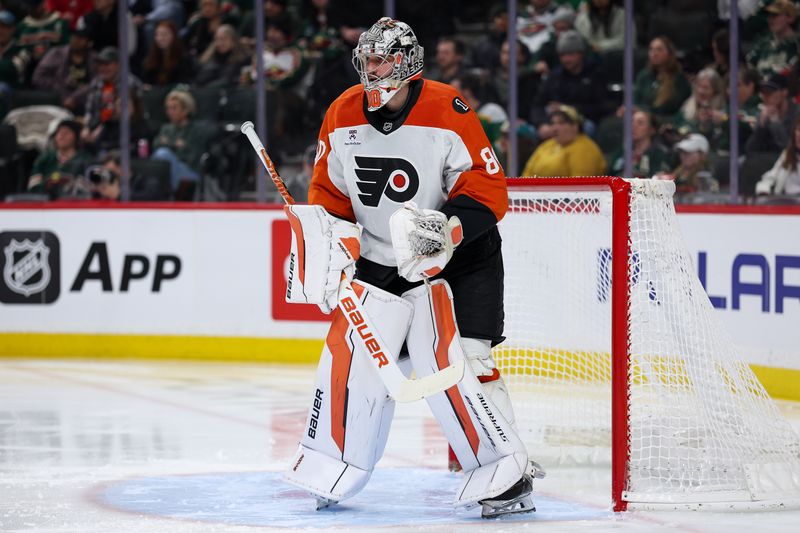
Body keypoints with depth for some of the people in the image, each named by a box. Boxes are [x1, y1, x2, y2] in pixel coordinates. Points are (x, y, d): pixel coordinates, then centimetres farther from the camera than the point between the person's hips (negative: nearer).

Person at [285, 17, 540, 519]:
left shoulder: (447, 113, -19)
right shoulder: (343, 116, -2)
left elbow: (489, 192, -18)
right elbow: (328, 192, 9)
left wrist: (447, 228, -32)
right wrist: (323, 245, -5)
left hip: (456, 256, -6)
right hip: (379, 259, 6)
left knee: (451, 362, -17)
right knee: (349, 357, 2)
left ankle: (508, 473, -11)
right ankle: (328, 472, 17)